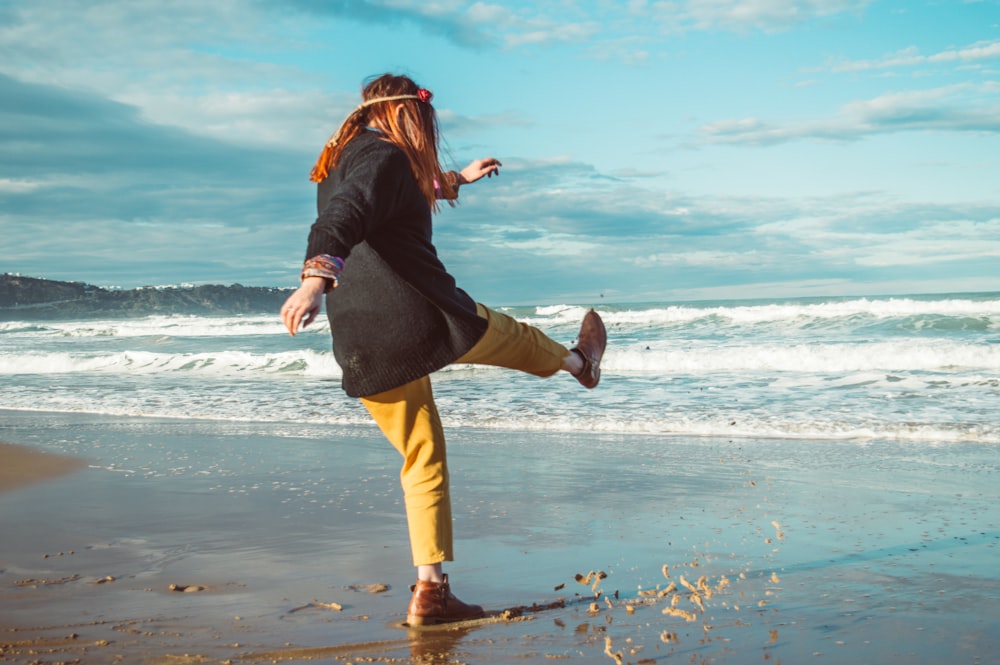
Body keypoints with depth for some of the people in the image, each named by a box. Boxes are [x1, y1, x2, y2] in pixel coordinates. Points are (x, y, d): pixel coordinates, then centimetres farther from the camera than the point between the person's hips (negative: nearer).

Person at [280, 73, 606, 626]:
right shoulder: (384, 155, -8)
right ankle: (579, 361, 53)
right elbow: (343, 219, -28)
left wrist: (458, 178, 55)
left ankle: (430, 589, 12)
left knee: (423, 460, 15)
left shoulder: (339, 160, 21)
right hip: (418, 318, -8)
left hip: (361, 348, 9)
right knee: (513, 336, 23)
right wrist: (315, 278, -44)